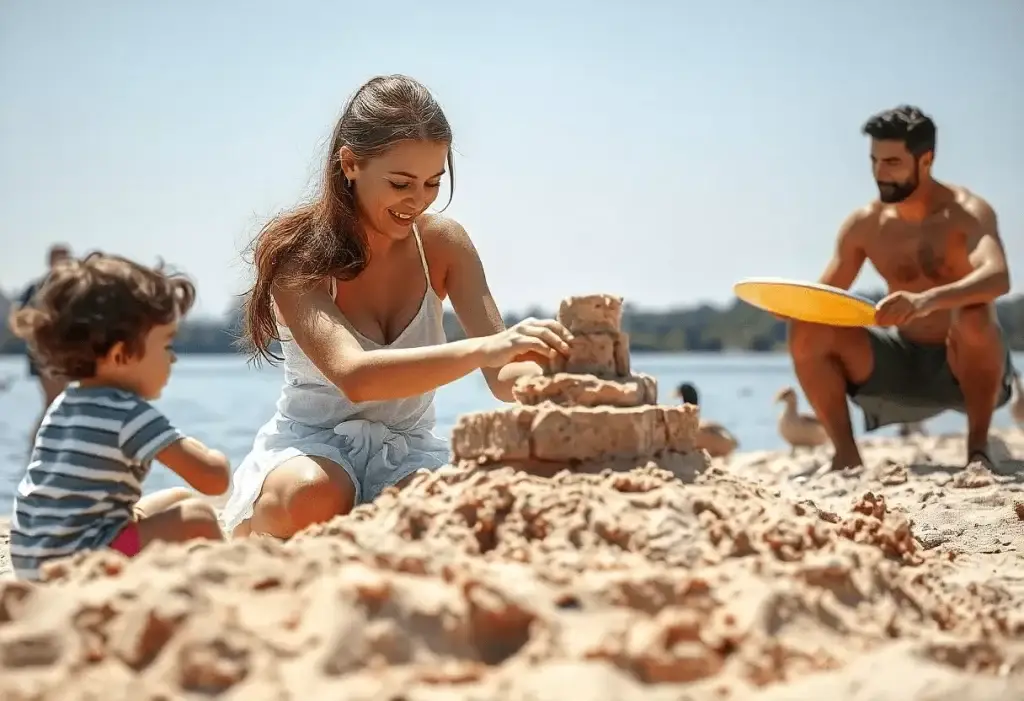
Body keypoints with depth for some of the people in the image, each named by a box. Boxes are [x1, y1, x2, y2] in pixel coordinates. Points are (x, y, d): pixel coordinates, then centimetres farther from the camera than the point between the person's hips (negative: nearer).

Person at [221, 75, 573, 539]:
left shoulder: (442, 243, -4)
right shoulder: (295, 253, -16)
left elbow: (504, 373, -11)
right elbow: (353, 376, -34)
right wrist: (481, 349, -48)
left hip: (407, 452, 3)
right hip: (310, 445, -2)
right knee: (310, 496, -37)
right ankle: (241, 541, -2)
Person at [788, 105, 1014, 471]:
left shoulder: (966, 212, -16)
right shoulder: (865, 224, -1)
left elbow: (997, 278, -36)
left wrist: (927, 300, -54)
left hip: (968, 366, -4)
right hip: (903, 365, 4)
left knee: (974, 315, -38)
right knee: (807, 331, -16)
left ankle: (978, 447, -21)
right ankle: (846, 454, -10)